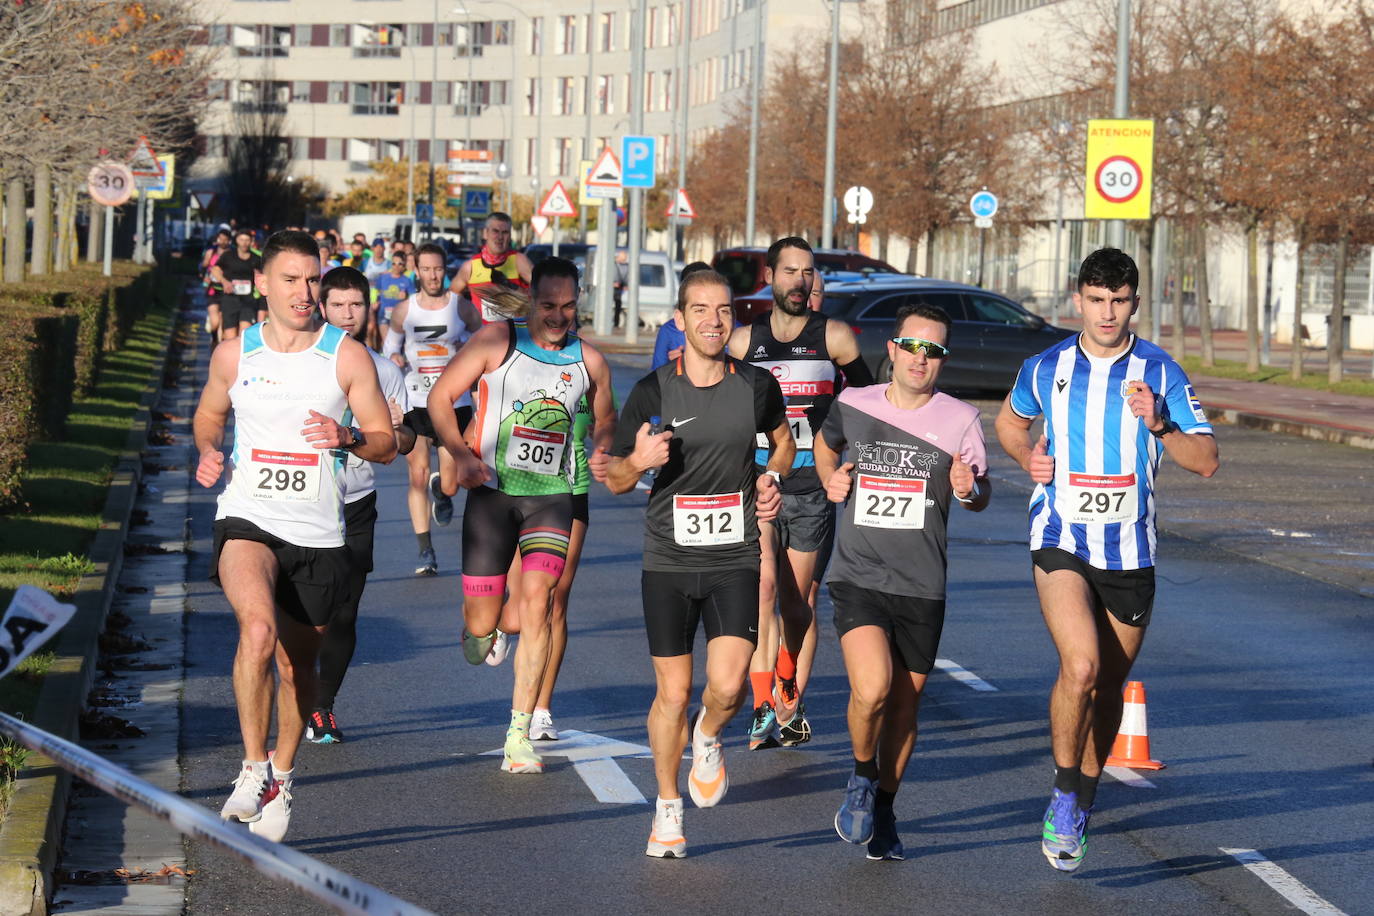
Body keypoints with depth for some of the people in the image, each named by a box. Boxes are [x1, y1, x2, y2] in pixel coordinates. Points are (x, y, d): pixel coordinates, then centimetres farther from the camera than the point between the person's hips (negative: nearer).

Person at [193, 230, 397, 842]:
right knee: (258, 629, -29)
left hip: (317, 533, 1)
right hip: (247, 520, -1)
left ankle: (280, 777, 36)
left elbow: (386, 442, 3)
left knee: (298, 662, 12)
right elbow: (210, 413, 23)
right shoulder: (234, 355, 4)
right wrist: (208, 453, 2)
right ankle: (252, 769, -16)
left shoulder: (347, 356, 0)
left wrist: (349, 437, -18)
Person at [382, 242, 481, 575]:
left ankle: (441, 492, 38)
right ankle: (425, 550, -2)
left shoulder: (462, 308, 1)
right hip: (415, 402, 1)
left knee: (450, 477, -3)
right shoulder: (404, 310, 3)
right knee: (418, 474, -7)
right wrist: (395, 358, -5)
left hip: (455, 401, -1)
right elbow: (390, 344, 17)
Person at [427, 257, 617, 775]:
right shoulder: (498, 340, -2)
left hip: (552, 498, 1)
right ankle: (479, 627, 39)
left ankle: (520, 736, -11)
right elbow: (440, 397, -1)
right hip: (492, 492, -1)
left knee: (536, 604, -16)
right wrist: (461, 453, -16)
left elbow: (604, 420, 25)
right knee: (481, 626, -2)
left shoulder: (588, 361, 8)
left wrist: (602, 451, 2)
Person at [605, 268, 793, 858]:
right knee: (673, 692, 3)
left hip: (735, 560, 0)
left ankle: (708, 741, 21)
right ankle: (668, 807, 24)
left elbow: (782, 439, 22)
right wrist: (638, 461, -20)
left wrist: (770, 479, 3)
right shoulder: (652, 392, -4)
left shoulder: (757, 386, 1)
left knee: (728, 685, -15)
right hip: (668, 561, 0)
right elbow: (615, 479, 3)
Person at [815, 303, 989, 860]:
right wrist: (831, 481, 2)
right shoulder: (852, 407, 1)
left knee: (903, 706, 10)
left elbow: (981, 495, 10)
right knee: (871, 689, -22)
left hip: (922, 589, 1)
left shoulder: (961, 420, -1)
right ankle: (862, 777, 7)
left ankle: (883, 810, 32)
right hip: (858, 579, -1)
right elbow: (825, 447, 23)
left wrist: (970, 489, -13)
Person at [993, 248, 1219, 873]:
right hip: (1060, 543, -1)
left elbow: (1206, 462, -6)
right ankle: (1063, 800, -5)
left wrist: (1158, 426, -23)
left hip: (1130, 552, 2)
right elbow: (1010, 421, 22)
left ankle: (1082, 804, 32)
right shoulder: (1045, 369, 1)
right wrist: (1028, 458, 1)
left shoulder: (1161, 373, -3)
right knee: (1081, 667, -22)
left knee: (1108, 688, 11)